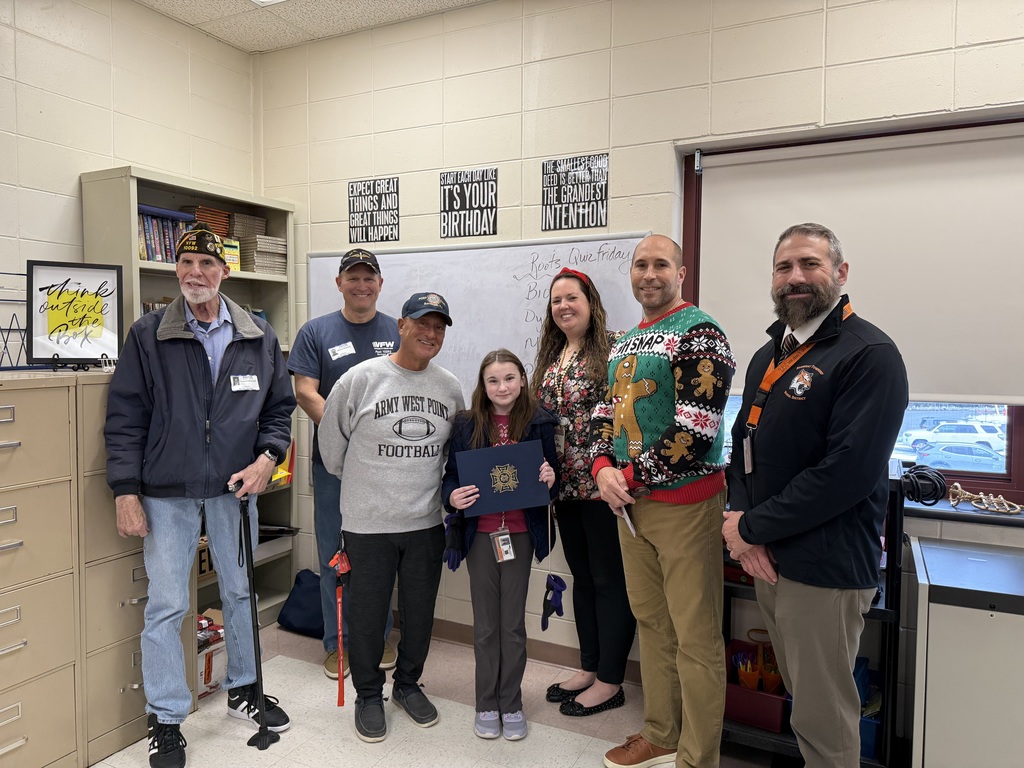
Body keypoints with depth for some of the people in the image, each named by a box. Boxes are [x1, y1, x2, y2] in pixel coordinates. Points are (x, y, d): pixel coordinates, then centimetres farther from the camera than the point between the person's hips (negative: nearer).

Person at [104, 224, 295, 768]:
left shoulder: (259, 338, 1)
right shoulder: (148, 335, -5)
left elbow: (279, 407, 7)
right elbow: (125, 418, -5)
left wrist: (267, 458, -9)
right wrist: (126, 492, -9)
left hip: (235, 488, 3)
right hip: (167, 493, -2)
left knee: (241, 593, 17)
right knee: (166, 606, 4)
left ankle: (243, 691, 38)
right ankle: (165, 720, 23)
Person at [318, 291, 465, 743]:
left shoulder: (450, 388, 2)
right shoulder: (361, 378, -10)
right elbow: (331, 439, 2)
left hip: (427, 523, 4)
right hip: (369, 523, -3)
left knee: (420, 613, 16)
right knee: (368, 615, 10)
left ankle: (408, 685, 40)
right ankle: (368, 695, 33)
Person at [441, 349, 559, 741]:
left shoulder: (539, 422, -3)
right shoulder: (467, 424, -3)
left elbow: (551, 474, 4)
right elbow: (450, 474, 0)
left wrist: (550, 480, -18)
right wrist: (452, 496, -20)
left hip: (520, 532, 0)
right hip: (480, 532, 0)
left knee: (513, 623, 11)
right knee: (485, 624, 12)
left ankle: (511, 704, 29)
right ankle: (486, 704, 29)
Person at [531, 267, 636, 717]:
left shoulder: (614, 346, -9)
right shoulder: (550, 356, 13)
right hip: (566, 486, 7)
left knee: (610, 581, 5)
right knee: (582, 577, 17)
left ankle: (609, 683, 19)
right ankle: (589, 669, 32)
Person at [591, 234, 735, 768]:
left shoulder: (699, 333, -12)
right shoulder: (625, 342, 14)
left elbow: (695, 430, -20)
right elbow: (605, 412, 15)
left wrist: (632, 477, -13)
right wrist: (604, 469, -4)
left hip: (684, 503, -8)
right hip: (630, 503, 8)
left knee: (695, 637, 2)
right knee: (650, 622, 18)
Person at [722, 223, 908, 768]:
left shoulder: (869, 355, -15)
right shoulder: (770, 355, 12)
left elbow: (847, 472, -23)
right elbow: (744, 439, 14)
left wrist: (751, 528, -17)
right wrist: (739, 515, -4)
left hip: (825, 568, -7)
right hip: (768, 558, 7)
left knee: (824, 721, 8)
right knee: (800, 696, 22)